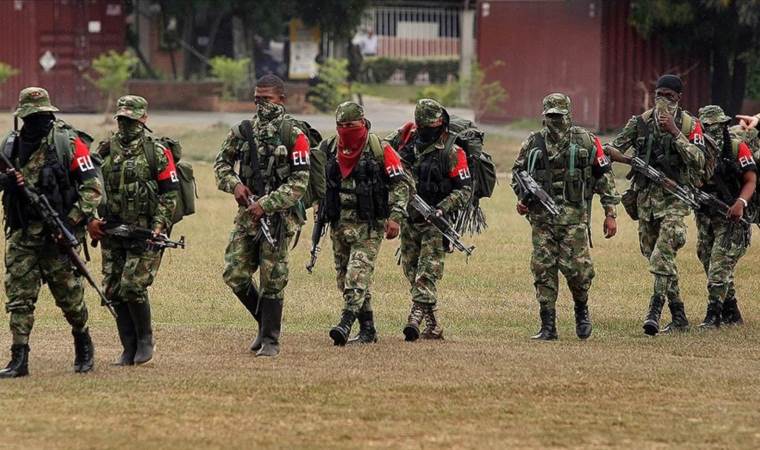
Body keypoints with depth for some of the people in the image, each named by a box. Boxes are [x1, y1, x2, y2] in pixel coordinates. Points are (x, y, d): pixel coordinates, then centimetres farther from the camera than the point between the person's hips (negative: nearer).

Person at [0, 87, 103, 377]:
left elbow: (92, 187, -8)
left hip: (57, 233, -3)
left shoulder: (68, 143, -6)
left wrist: (73, 220, -17)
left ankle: (83, 344, 30)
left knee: (68, 294, 6)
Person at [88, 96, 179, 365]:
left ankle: (145, 340, 7)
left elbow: (170, 193, -4)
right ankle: (129, 348, 13)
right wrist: (91, 219, 1)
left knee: (133, 287, -15)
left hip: (145, 232, -5)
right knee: (113, 291, 2)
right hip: (112, 232, 5)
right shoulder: (106, 150, 10)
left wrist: (160, 224, -14)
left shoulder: (157, 152, -3)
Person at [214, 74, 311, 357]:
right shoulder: (242, 132, 8)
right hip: (247, 214, 5)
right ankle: (265, 322, 20)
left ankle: (270, 340, 8)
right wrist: (234, 185, -4)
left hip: (279, 217, -5)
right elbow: (222, 163, 17)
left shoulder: (294, 136, -7)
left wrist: (266, 205, -18)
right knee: (234, 274, 0)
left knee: (272, 281, -2)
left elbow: (299, 183, -11)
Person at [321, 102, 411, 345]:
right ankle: (367, 329, 15)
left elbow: (401, 183, -6)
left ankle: (346, 323, -28)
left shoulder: (380, 149, -7)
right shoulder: (330, 149, 8)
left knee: (358, 274, -18)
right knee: (345, 277, 8)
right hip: (339, 224, 6)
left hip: (369, 224, -6)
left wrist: (395, 217, -13)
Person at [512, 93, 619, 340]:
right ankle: (548, 326, 3)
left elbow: (604, 176, 5)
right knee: (543, 269, -2)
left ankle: (581, 310, 18)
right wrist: (522, 197, 3)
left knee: (576, 267, -11)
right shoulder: (533, 143, 9)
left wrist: (610, 213, 2)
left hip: (574, 215, -2)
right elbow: (518, 172, 22)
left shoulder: (586, 141, 2)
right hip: (541, 216, 3)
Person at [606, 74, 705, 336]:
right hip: (645, 195, 5)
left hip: (673, 199, -5)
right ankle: (678, 316, 18)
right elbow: (615, 147, 4)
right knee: (654, 257, 9)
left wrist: (675, 132, -19)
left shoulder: (690, 125, -2)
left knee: (662, 257, -18)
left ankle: (654, 313, -21)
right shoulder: (641, 122, 7)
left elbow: (698, 160, -14)